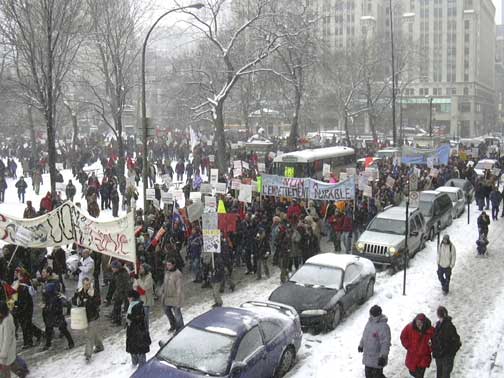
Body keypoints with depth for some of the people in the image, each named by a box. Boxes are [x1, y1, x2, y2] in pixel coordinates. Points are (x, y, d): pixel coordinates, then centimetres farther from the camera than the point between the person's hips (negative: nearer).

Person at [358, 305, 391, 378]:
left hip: (377, 357, -8)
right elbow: (364, 335, 18)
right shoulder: (370, 322, 3)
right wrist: (361, 345, 26)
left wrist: (383, 357, -27)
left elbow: (385, 343, -25)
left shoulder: (383, 327, -24)